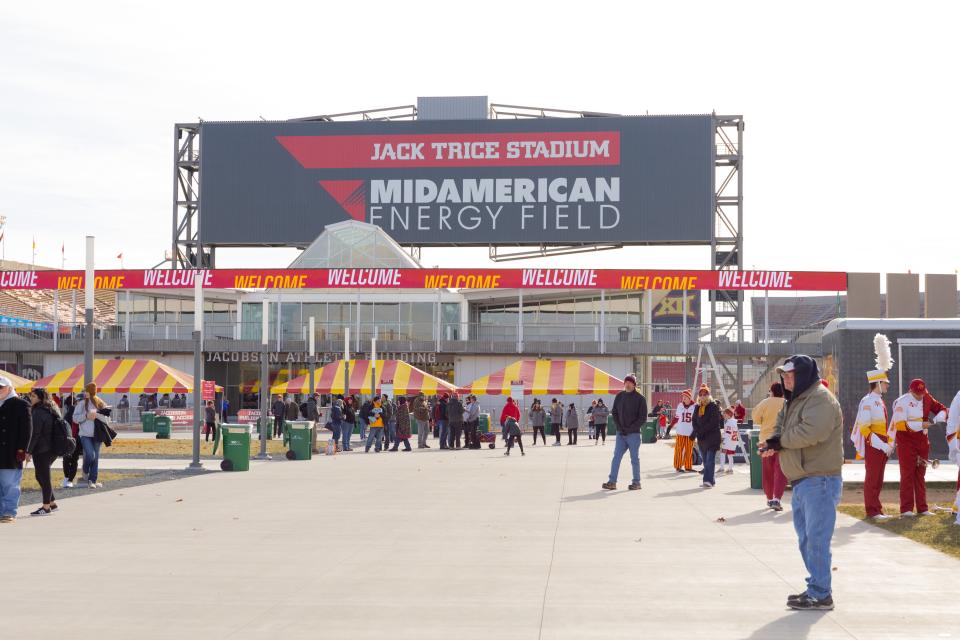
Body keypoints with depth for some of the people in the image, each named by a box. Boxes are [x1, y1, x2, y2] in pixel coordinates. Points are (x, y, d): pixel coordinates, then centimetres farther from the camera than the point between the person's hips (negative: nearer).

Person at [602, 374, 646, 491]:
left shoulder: (640, 398, -5)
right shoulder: (619, 396, 9)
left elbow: (642, 417, -7)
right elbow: (614, 413, 12)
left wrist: (630, 429, -13)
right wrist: (619, 427, -2)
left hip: (633, 434, -4)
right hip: (620, 433, 4)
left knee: (634, 459, 3)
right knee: (616, 457, 0)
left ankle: (636, 482, 11)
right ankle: (612, 482, 0)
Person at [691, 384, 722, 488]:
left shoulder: (714, 406, -5)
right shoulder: (697, 407, 15)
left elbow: (713, 422, -14)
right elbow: (694, 421, 11)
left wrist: (702, 431, -15)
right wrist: (697, 432, -6)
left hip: (712, 436, -7)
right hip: (701, 437, 7)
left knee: (710, 459, -13)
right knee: (705, 460, 9)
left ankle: (708, 480, -19)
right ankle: (711, 480, 15)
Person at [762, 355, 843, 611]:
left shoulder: (820, 398, -13)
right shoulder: (794, 400, 19)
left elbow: (811, 432, -27)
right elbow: (783, 429, 21)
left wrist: (781, 441, -13)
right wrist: (774, 443, -2)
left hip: (820, 481, -10)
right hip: (801, 482, 10)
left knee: (816, 539, -8)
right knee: (806, 539, 16)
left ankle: (821, 595, -4)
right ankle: (816, 588, 25)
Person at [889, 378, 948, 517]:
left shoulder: (927, 399, 4)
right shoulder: (902, 402, -14)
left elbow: (941, 408, 13)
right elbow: (900, 424, -22)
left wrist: (939, 417, -10)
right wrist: (920, 425, -27)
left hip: (922, 441, 6)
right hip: (906, 442, -6)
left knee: (920, 475, 11)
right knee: (907, 474, -5)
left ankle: (922, 508, 16)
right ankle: (906, 509, -2)